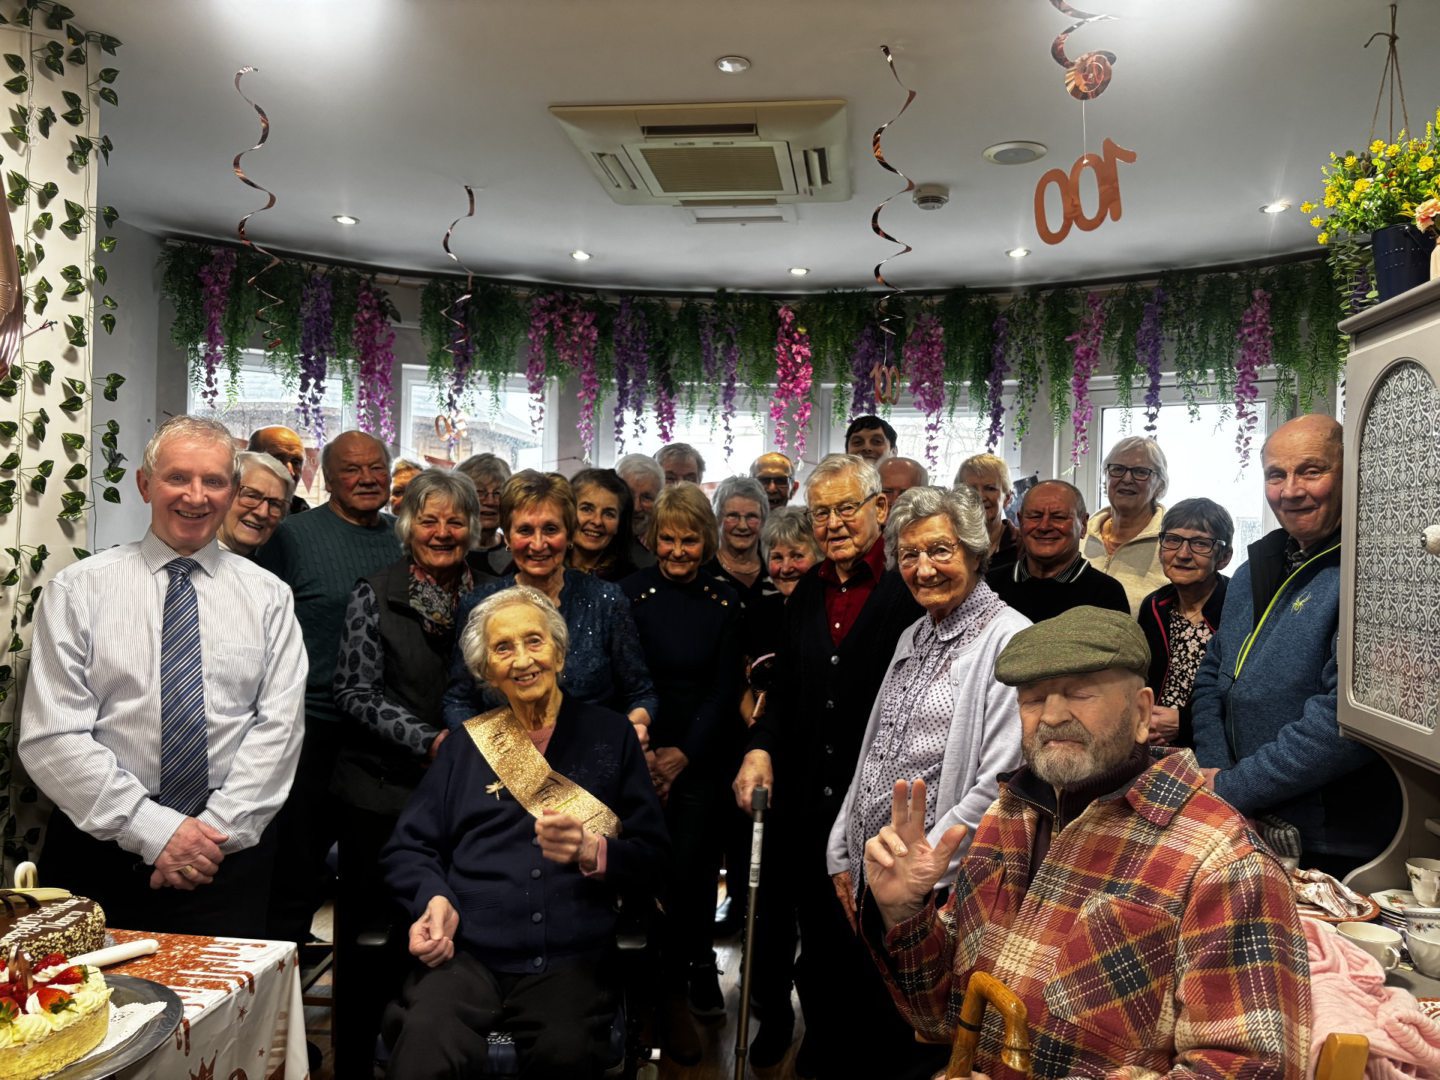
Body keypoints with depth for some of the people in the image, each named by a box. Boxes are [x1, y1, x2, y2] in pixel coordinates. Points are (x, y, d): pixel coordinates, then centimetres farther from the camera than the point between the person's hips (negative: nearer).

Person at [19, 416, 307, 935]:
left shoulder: (267, 595, 4)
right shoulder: (77, 590, -1)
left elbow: (279, 725, -3)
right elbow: (52, 737, -7)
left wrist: (218, 830, -13)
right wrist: (154, 830, -14)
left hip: (231, 850, 1)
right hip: (101, 844, -1)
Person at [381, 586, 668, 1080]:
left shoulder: (610, 735, 11)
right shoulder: (465, 744, 16)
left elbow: (653, 858, 7)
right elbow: (408, 847, 13)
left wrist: (591, 852, -12)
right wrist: (436, 900, -7)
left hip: (569, 960, 0)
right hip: (465, 952, 1)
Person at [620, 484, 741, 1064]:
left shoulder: (725, 601, 2)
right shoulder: (631, 593, -3)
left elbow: (724, 689, 3)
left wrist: (684, 753, -6)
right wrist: (641, 751, -11)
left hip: (702, 756, 1)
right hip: (642, 752, -1)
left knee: (694, 865, 0)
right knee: (656, 870, 0)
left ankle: (696, 966, 20)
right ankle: (673, 992, 16)